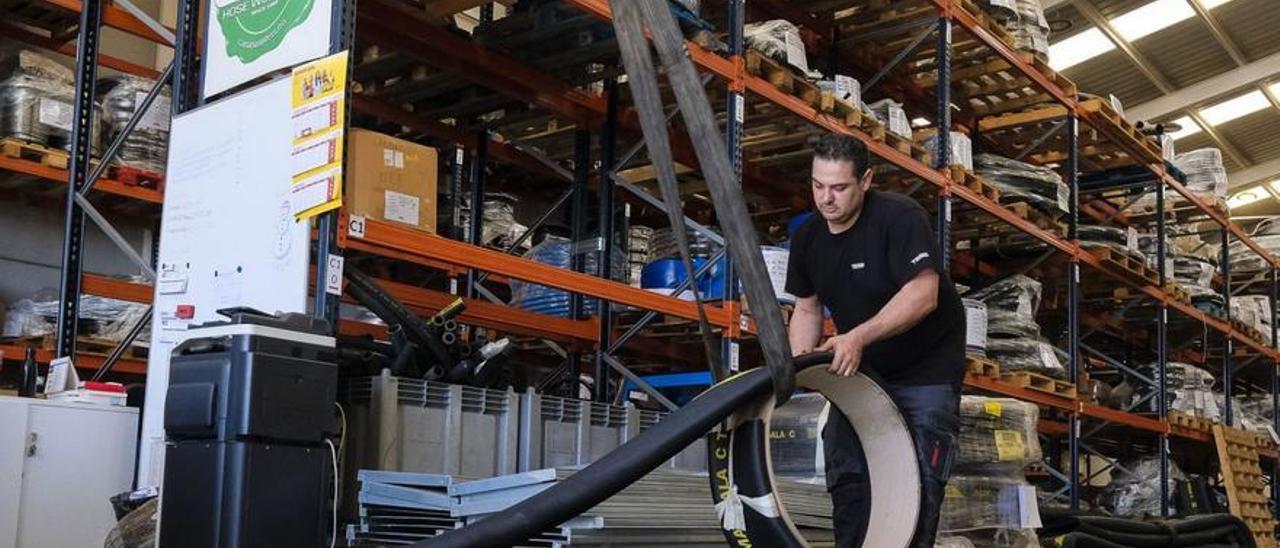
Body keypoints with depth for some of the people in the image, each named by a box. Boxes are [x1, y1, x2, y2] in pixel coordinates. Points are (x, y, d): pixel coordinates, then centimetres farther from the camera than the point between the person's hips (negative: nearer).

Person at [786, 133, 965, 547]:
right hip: (859, 369, 7)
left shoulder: (899, 217, -22)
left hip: (925, 370, -6)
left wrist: (858, 336, -41)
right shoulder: (807, 237, -1)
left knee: (918, 482, -9)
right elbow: (807, 309, 8)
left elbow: (923, 294, -31)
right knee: (846, 476, 9)